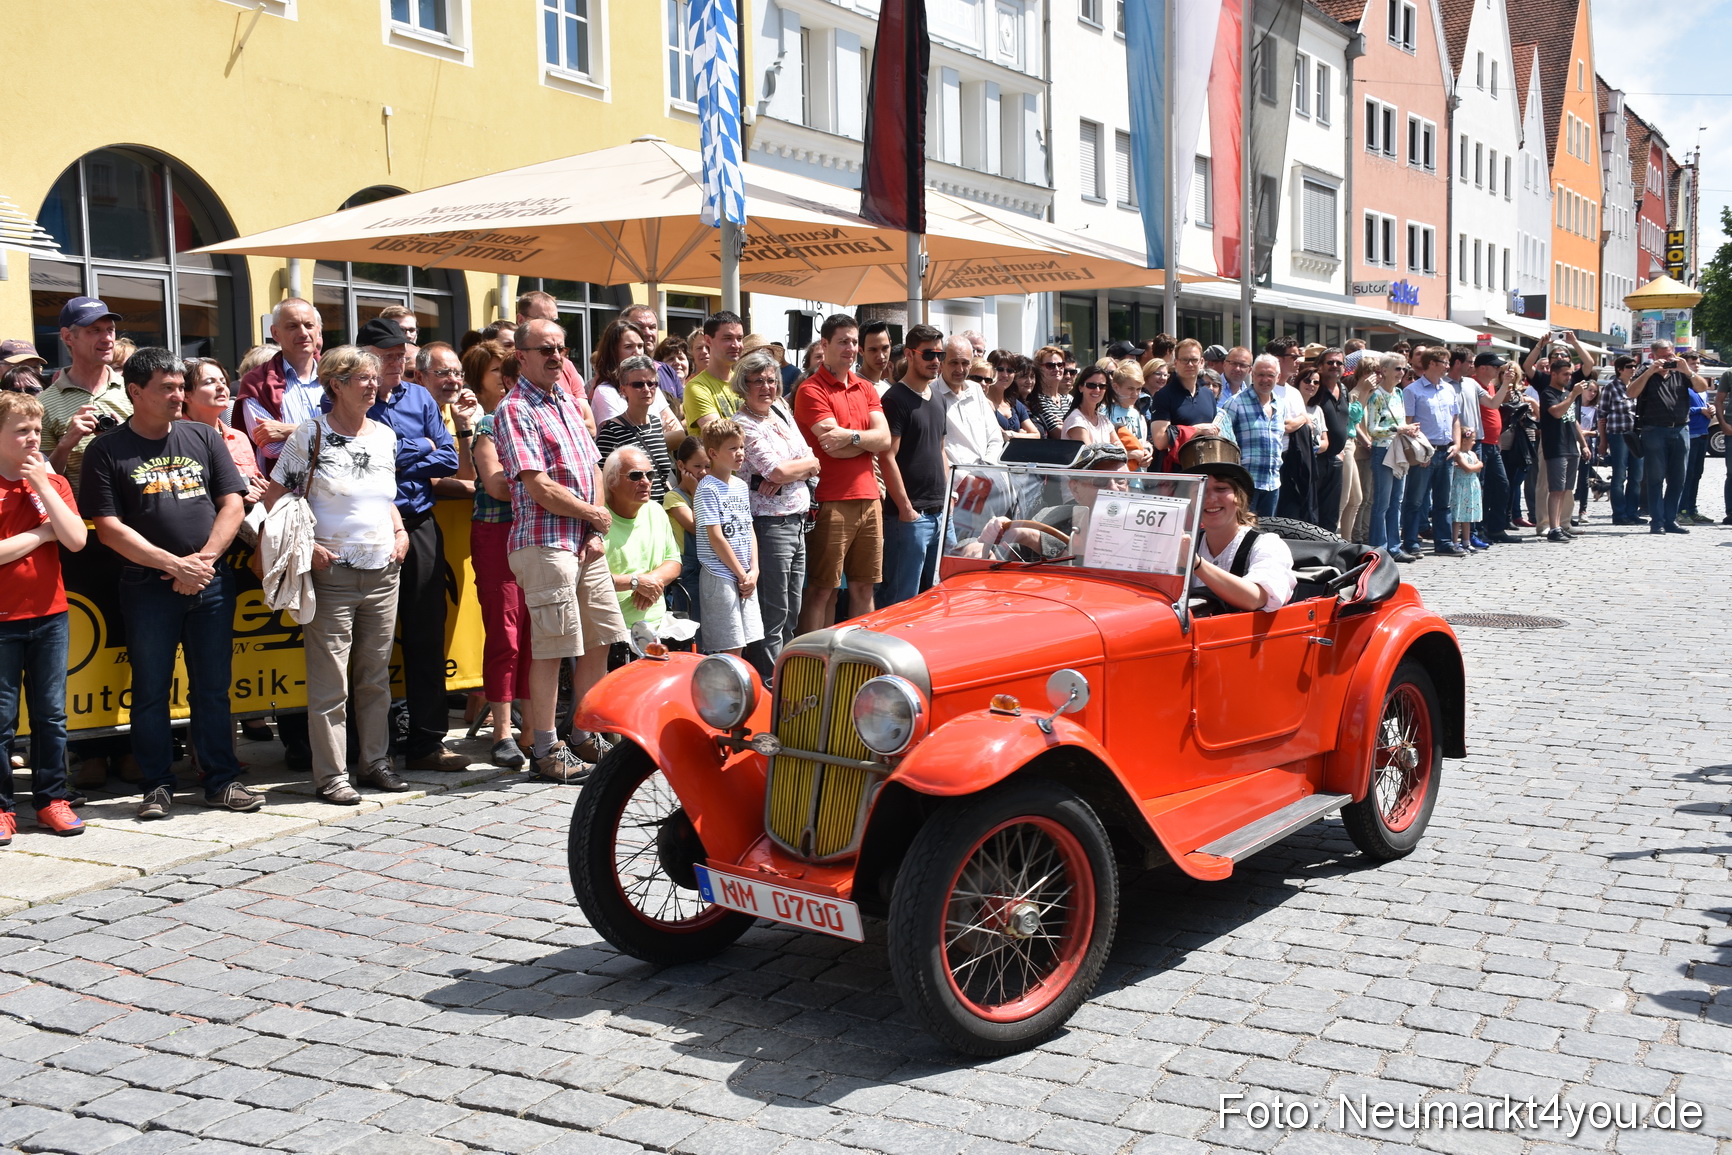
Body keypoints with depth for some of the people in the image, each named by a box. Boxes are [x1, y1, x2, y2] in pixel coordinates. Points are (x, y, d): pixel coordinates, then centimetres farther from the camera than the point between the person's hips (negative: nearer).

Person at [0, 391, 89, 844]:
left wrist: (42, 485, -10)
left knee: (51, 713, 9)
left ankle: (52, 798, 18)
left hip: (50, 615, 4)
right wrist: (41, 534, -9)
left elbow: (76, 540, -7)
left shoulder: (54, 483, 7)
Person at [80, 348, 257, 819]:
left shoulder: (203, 438, 10)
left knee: (213, 688, 7)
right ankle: (158, 785, 15)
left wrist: (204, 559, -8)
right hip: (149, 587, -2)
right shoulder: (107, 452, 0)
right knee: (151, 690, 4)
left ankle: (221, 780, 15)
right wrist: (175, 565, -13)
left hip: (211, 584, 2)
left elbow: (232, 503, 6)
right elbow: (109, 528, -6)